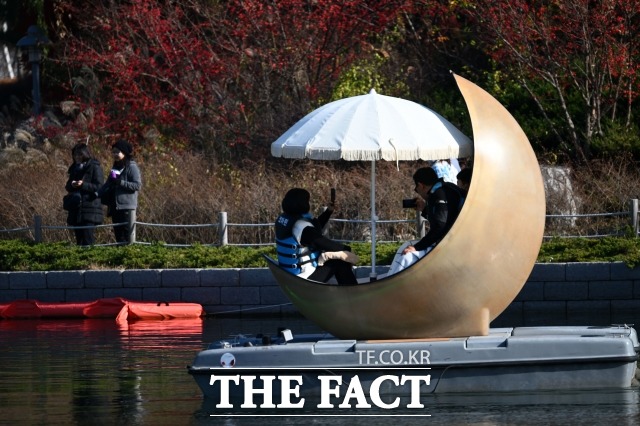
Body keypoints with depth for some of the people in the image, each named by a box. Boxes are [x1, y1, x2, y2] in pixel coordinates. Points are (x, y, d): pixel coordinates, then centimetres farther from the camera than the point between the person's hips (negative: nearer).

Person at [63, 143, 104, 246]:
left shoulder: (95, 168, -4)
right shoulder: (75, 168, 16)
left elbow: (99, 187, -10)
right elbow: (68, 186, 18)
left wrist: (83, 185, -21)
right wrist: (71, 185, -6)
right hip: (76, 209, 7)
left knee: (87, 240, -14)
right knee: (79, 240, 7)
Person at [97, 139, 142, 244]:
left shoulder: (131, 167, -6)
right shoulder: (115, 167, 19)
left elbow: (137, 185, -13)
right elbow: (108, 185, 21)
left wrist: (120, 182, -20)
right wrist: (98, 194, 5)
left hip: (126, 206, -8)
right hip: (115, 207, 8)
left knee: (125, 237, -11)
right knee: (118, 236, 6)